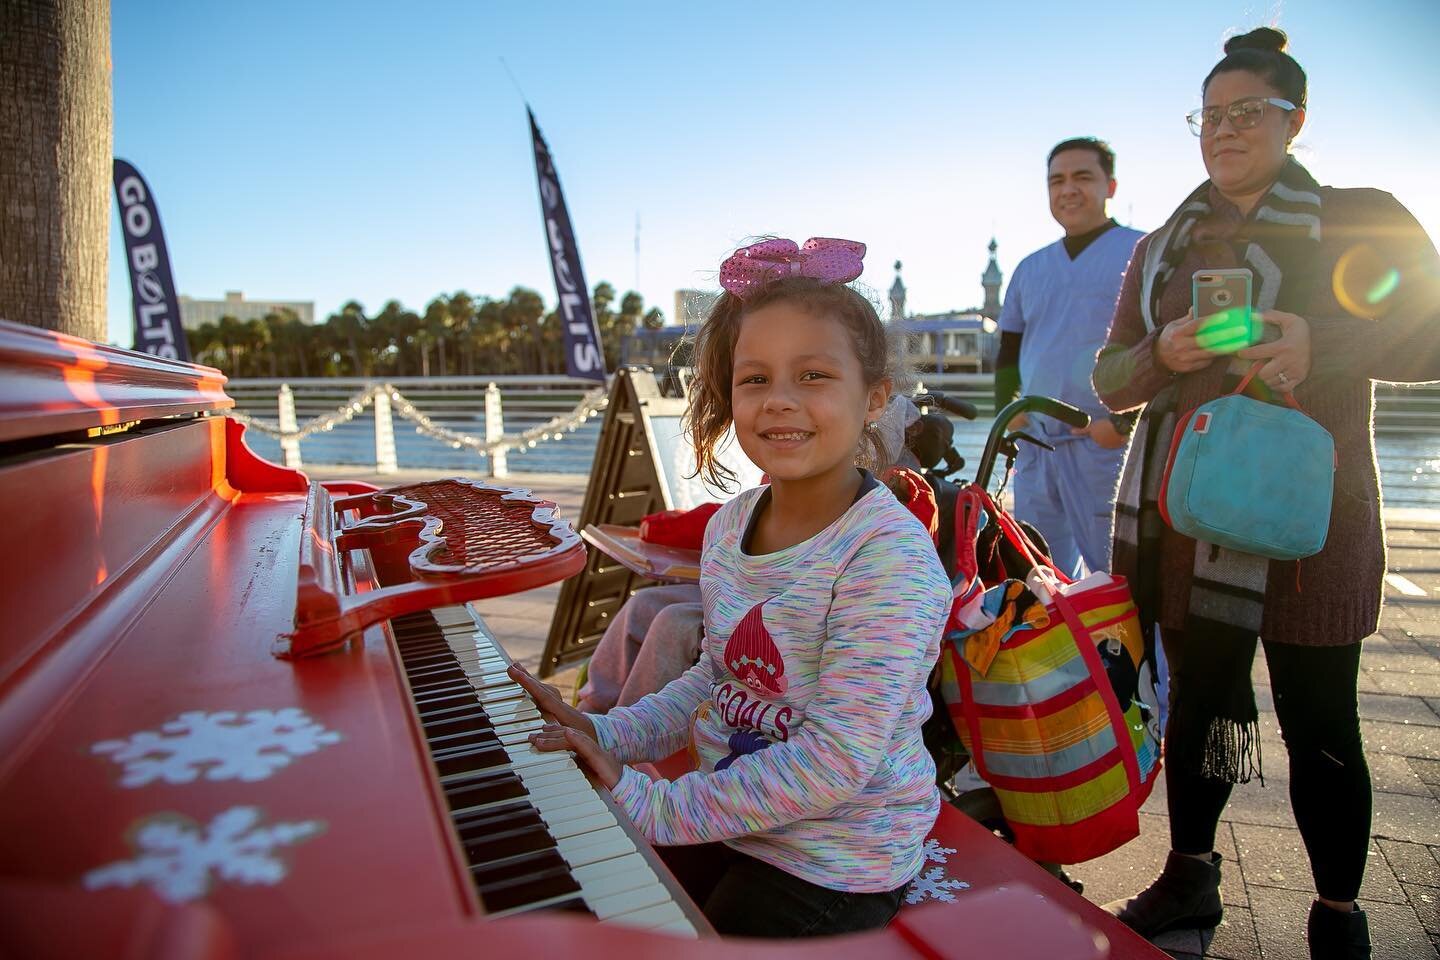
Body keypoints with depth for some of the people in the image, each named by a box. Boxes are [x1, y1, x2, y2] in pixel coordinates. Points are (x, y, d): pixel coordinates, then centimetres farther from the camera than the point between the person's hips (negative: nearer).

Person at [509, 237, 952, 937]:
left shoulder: (889, 556, -25)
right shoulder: (728, 526, -1)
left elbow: (836, 761, -26)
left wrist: (659, 807, -23)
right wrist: (609, 734, -2)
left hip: (834, 864, -6)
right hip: (730, 822, 6)